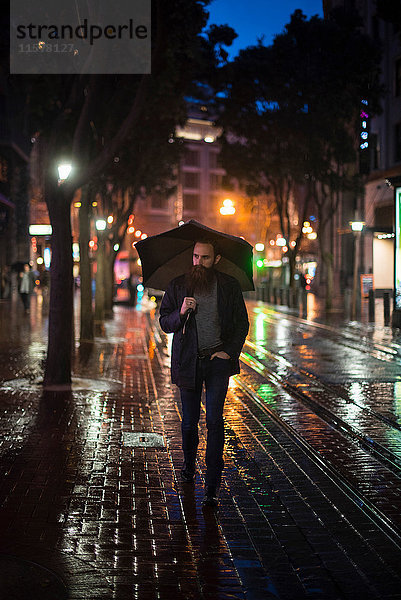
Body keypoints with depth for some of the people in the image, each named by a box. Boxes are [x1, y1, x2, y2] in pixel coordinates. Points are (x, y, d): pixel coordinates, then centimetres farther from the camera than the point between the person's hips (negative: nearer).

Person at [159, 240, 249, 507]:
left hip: (218, 359, -1)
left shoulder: (230, 286, 3)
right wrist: (181, 313, -16)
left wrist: (230, 351, -5)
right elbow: (165, 323, 5)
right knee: (190, 420, 8)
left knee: (214, 419, -10)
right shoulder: (178, 286, 4)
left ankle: (213, 485, -7)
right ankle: (189, 465, 36)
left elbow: (242, 323, 8)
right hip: (188, 361, 1)